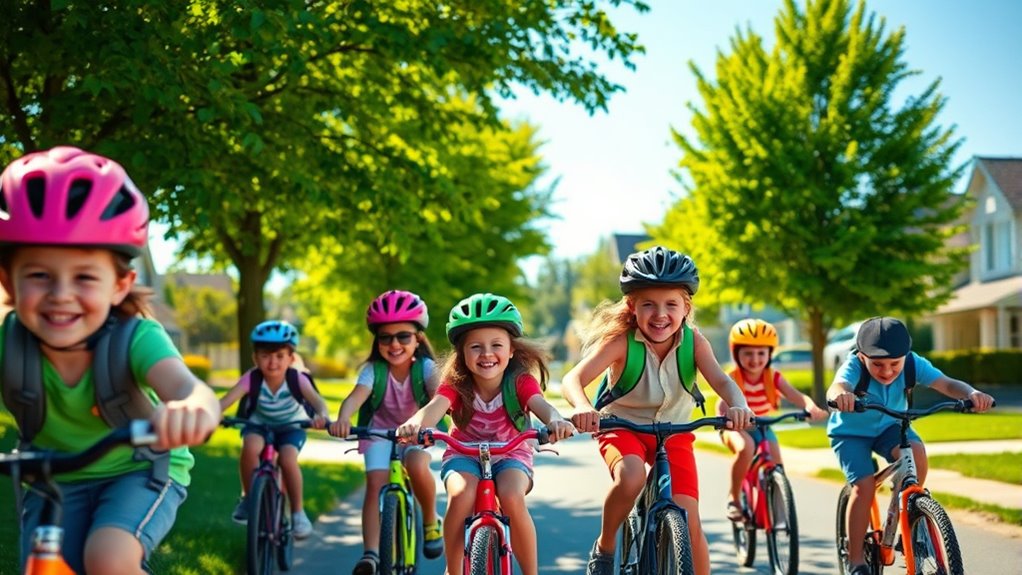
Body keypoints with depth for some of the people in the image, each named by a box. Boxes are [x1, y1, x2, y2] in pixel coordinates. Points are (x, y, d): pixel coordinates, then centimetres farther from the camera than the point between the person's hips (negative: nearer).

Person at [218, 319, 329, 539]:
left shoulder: (297, 379, -26)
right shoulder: (252, 379, -25)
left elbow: (317, 400, -40)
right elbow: (226, 400, -37)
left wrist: (322, 415, -64)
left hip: (291, 426, -1)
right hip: (259, 424, 1)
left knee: (288, 460, -28)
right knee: (250, 447, -32)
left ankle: (298, 512, -7)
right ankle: (248, 498, -9)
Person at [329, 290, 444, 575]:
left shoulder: (426, 367, -16)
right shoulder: (374, 369, -14)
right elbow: (357, 396, -31)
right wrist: (342, 419, -55)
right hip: (380, 433, 1)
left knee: (417, 467, -32)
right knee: (375, 485, -21)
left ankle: (431, 521, -6)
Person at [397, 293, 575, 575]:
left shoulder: (520, 382, -16)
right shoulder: (455, 383, -16)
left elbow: (541, 405, -35)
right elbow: (435, 407, -35)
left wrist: (555, 421, -61)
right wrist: (414, 424, -60)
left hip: (511, 455, 0)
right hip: (464, 455, 1)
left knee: (512, 498, -32)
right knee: (462, 496, -32)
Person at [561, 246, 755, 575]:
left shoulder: (693, 342, -17)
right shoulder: (620, 341, -24)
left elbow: (721, 380, -29)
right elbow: (573, 379, -35)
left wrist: (738, 405, -53)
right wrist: (582, 408, -58)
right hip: (622, 427, -2)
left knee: (690, 523, -8)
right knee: (631, 477, -35)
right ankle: (604, 547, -7)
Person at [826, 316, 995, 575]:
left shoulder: (912, 363, -23)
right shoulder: (855, 365, -32)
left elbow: (947, 383, -35)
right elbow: (837, 386, -53)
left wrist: (971, 393, -57)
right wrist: (840, 394, -78)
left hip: (889, 427, 3)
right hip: (851, 433, -3)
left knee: (916, 452, -28)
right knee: (864, 486, -21)